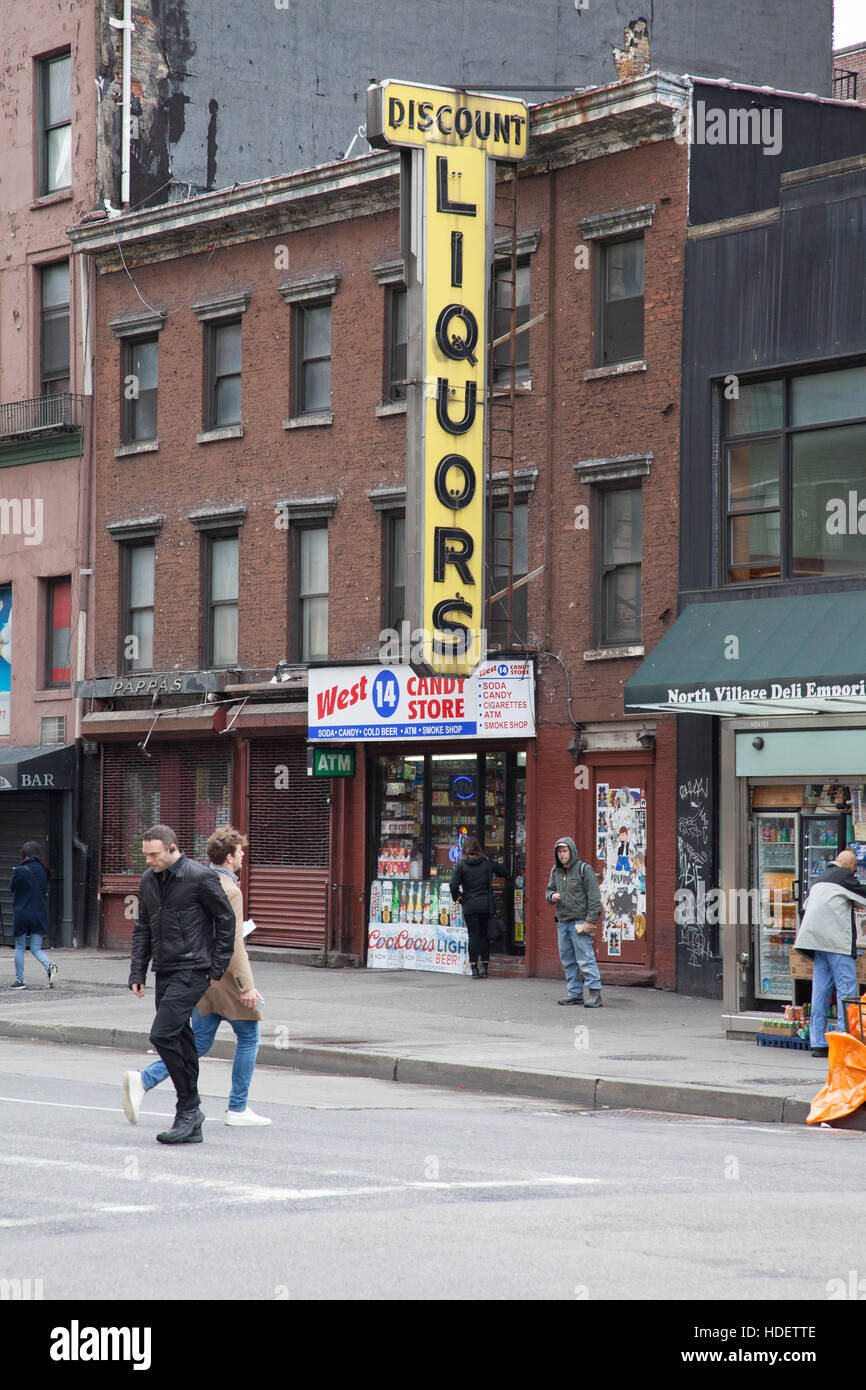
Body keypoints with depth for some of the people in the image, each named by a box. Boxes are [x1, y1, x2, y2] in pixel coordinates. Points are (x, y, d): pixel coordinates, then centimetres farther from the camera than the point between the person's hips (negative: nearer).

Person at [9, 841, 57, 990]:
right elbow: (45, 891, 9)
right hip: (40, 914, 4)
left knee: (20, 947, 11)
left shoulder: (19, 870, -12)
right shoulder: (43, 871, 1)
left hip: (21, 915, -4)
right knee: (36, 949, 7)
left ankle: (19, 979, 13)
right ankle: (49, 966, -20)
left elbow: (12, 888, 2)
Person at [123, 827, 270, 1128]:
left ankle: (144, 1081, -5)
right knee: (249, 1036, 7)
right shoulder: (228, 890, -15)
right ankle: (238, 1109, 10)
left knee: (199, 1043, 10)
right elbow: (233, 942, -20)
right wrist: (246, 985, -20)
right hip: (224, 976, -8)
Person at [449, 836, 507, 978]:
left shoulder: (461, 864, -5)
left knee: (473, 936, 2)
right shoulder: (487, 863, 2)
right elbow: (504, 872, 12)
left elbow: (454, 885, -10)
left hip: (470, 906, -2)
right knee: (485, 936, 10)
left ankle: (474, 968, 0)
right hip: (486, 906, 2)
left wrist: (456, 897, 7)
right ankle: (484, 967, 6)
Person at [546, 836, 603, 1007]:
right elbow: (550, 889, 24)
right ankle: (575, 993, 15)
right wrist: (552, 896, -3)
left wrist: (590, 920, -14)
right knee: (568, 960, 9)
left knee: (585, 959, -10)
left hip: (580, 922, -7)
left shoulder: (584, 869, -7)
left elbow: (594, 896, -9)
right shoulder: (555, 871, 12)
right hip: (562, 921, 7)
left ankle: (594, 992, -9)